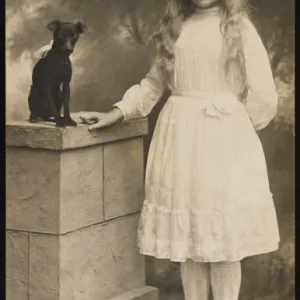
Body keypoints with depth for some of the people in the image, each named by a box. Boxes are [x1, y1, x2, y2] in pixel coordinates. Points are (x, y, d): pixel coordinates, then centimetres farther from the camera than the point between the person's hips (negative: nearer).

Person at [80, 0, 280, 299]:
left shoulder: (239, 27, -4)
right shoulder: (175, 27, 10)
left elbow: (263, 97, -5)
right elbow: (153, 83, 16)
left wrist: (232, 128, 4)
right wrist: (116, 113, 7)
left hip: (224, 145, -4)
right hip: (178, 141, 4)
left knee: (224, 239, -1)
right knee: (186, 237, 7)